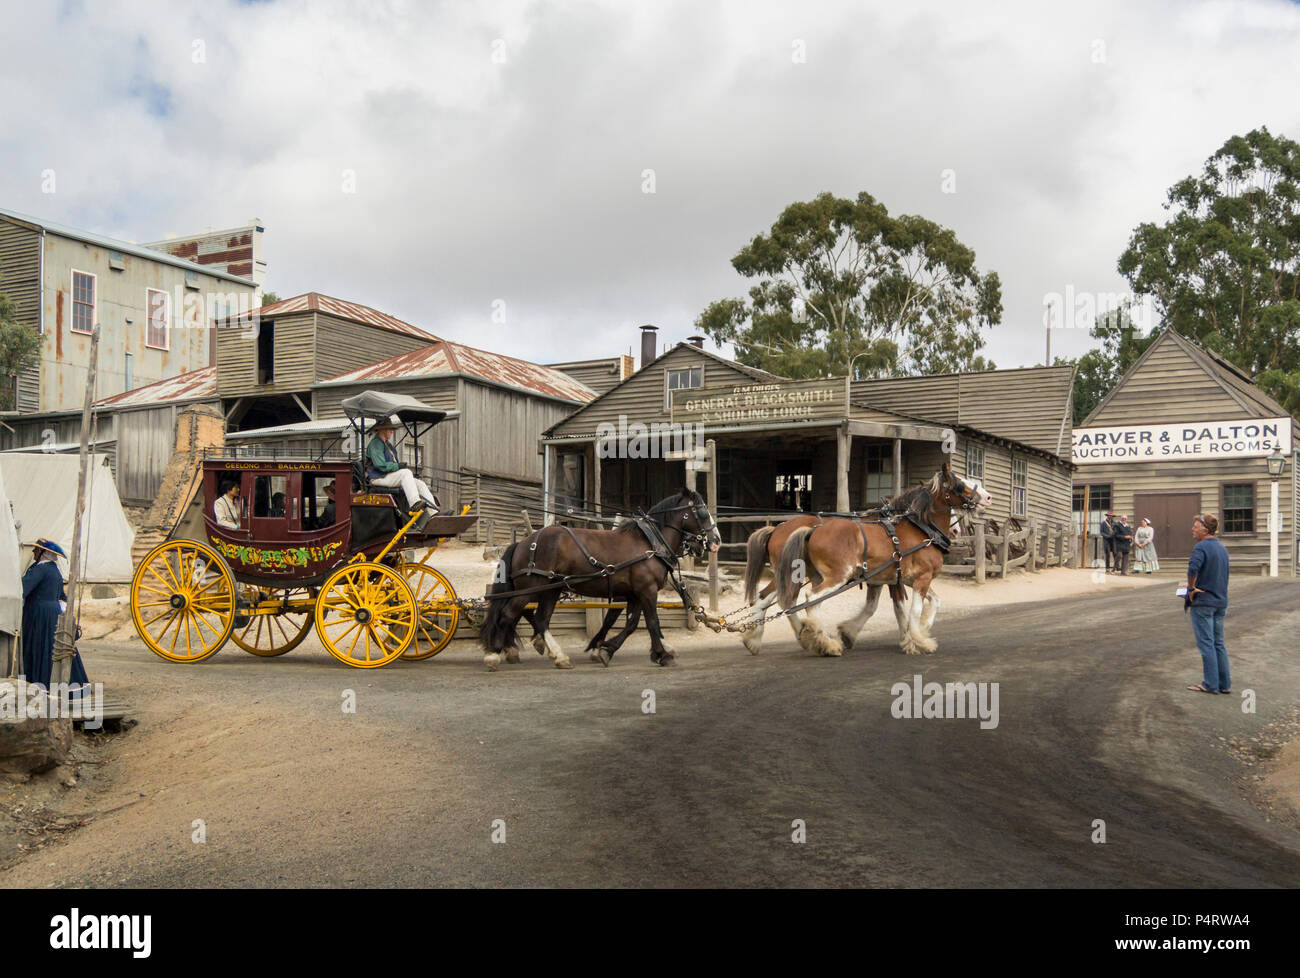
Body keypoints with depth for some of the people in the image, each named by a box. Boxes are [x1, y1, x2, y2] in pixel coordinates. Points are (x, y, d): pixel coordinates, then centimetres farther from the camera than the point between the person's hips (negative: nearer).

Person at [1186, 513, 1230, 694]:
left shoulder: (1201, 547, -14)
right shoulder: (1222, 548, 13)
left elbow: (1193, 569, -32)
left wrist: (1191, 588, -17)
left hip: (1202, 601, -8)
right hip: (1220, 601, 8)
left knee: (1206, 644, -2)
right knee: (1218, 643, 13)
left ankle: (1211, 684, 1)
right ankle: (1224, 683, 15)